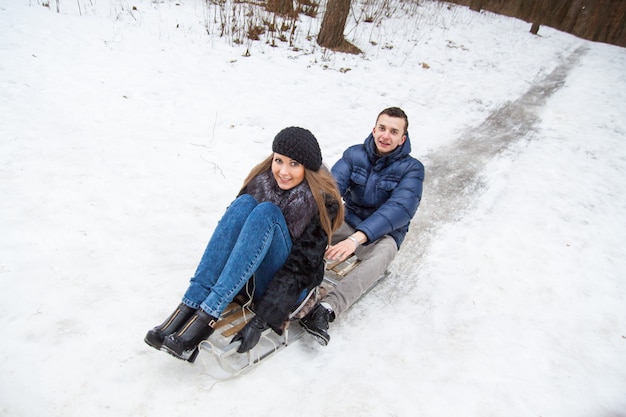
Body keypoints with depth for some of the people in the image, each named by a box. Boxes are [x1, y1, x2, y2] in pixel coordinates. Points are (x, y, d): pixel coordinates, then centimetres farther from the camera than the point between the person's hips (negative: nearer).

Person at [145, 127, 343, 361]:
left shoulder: (323, 201, -14)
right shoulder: (261, 179, -2)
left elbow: (302, 266, -20)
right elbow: (235, 226, -3)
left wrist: (262, 320, -28)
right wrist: (200, 294, -11)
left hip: (285, 288, -4)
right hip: (247, 281, 4)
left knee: (267, 212, -29)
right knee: (244, 204, -24)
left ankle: (206, 319, -37)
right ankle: (188, 309, -31)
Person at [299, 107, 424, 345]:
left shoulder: (412, 168, -9)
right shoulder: (354, 154, -1)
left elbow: (400, 208, -25)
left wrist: (357, 238, -40)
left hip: (383, 234, -3)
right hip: (348, 223, 3)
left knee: (384, 252, -38)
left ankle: (327, 309, -50)